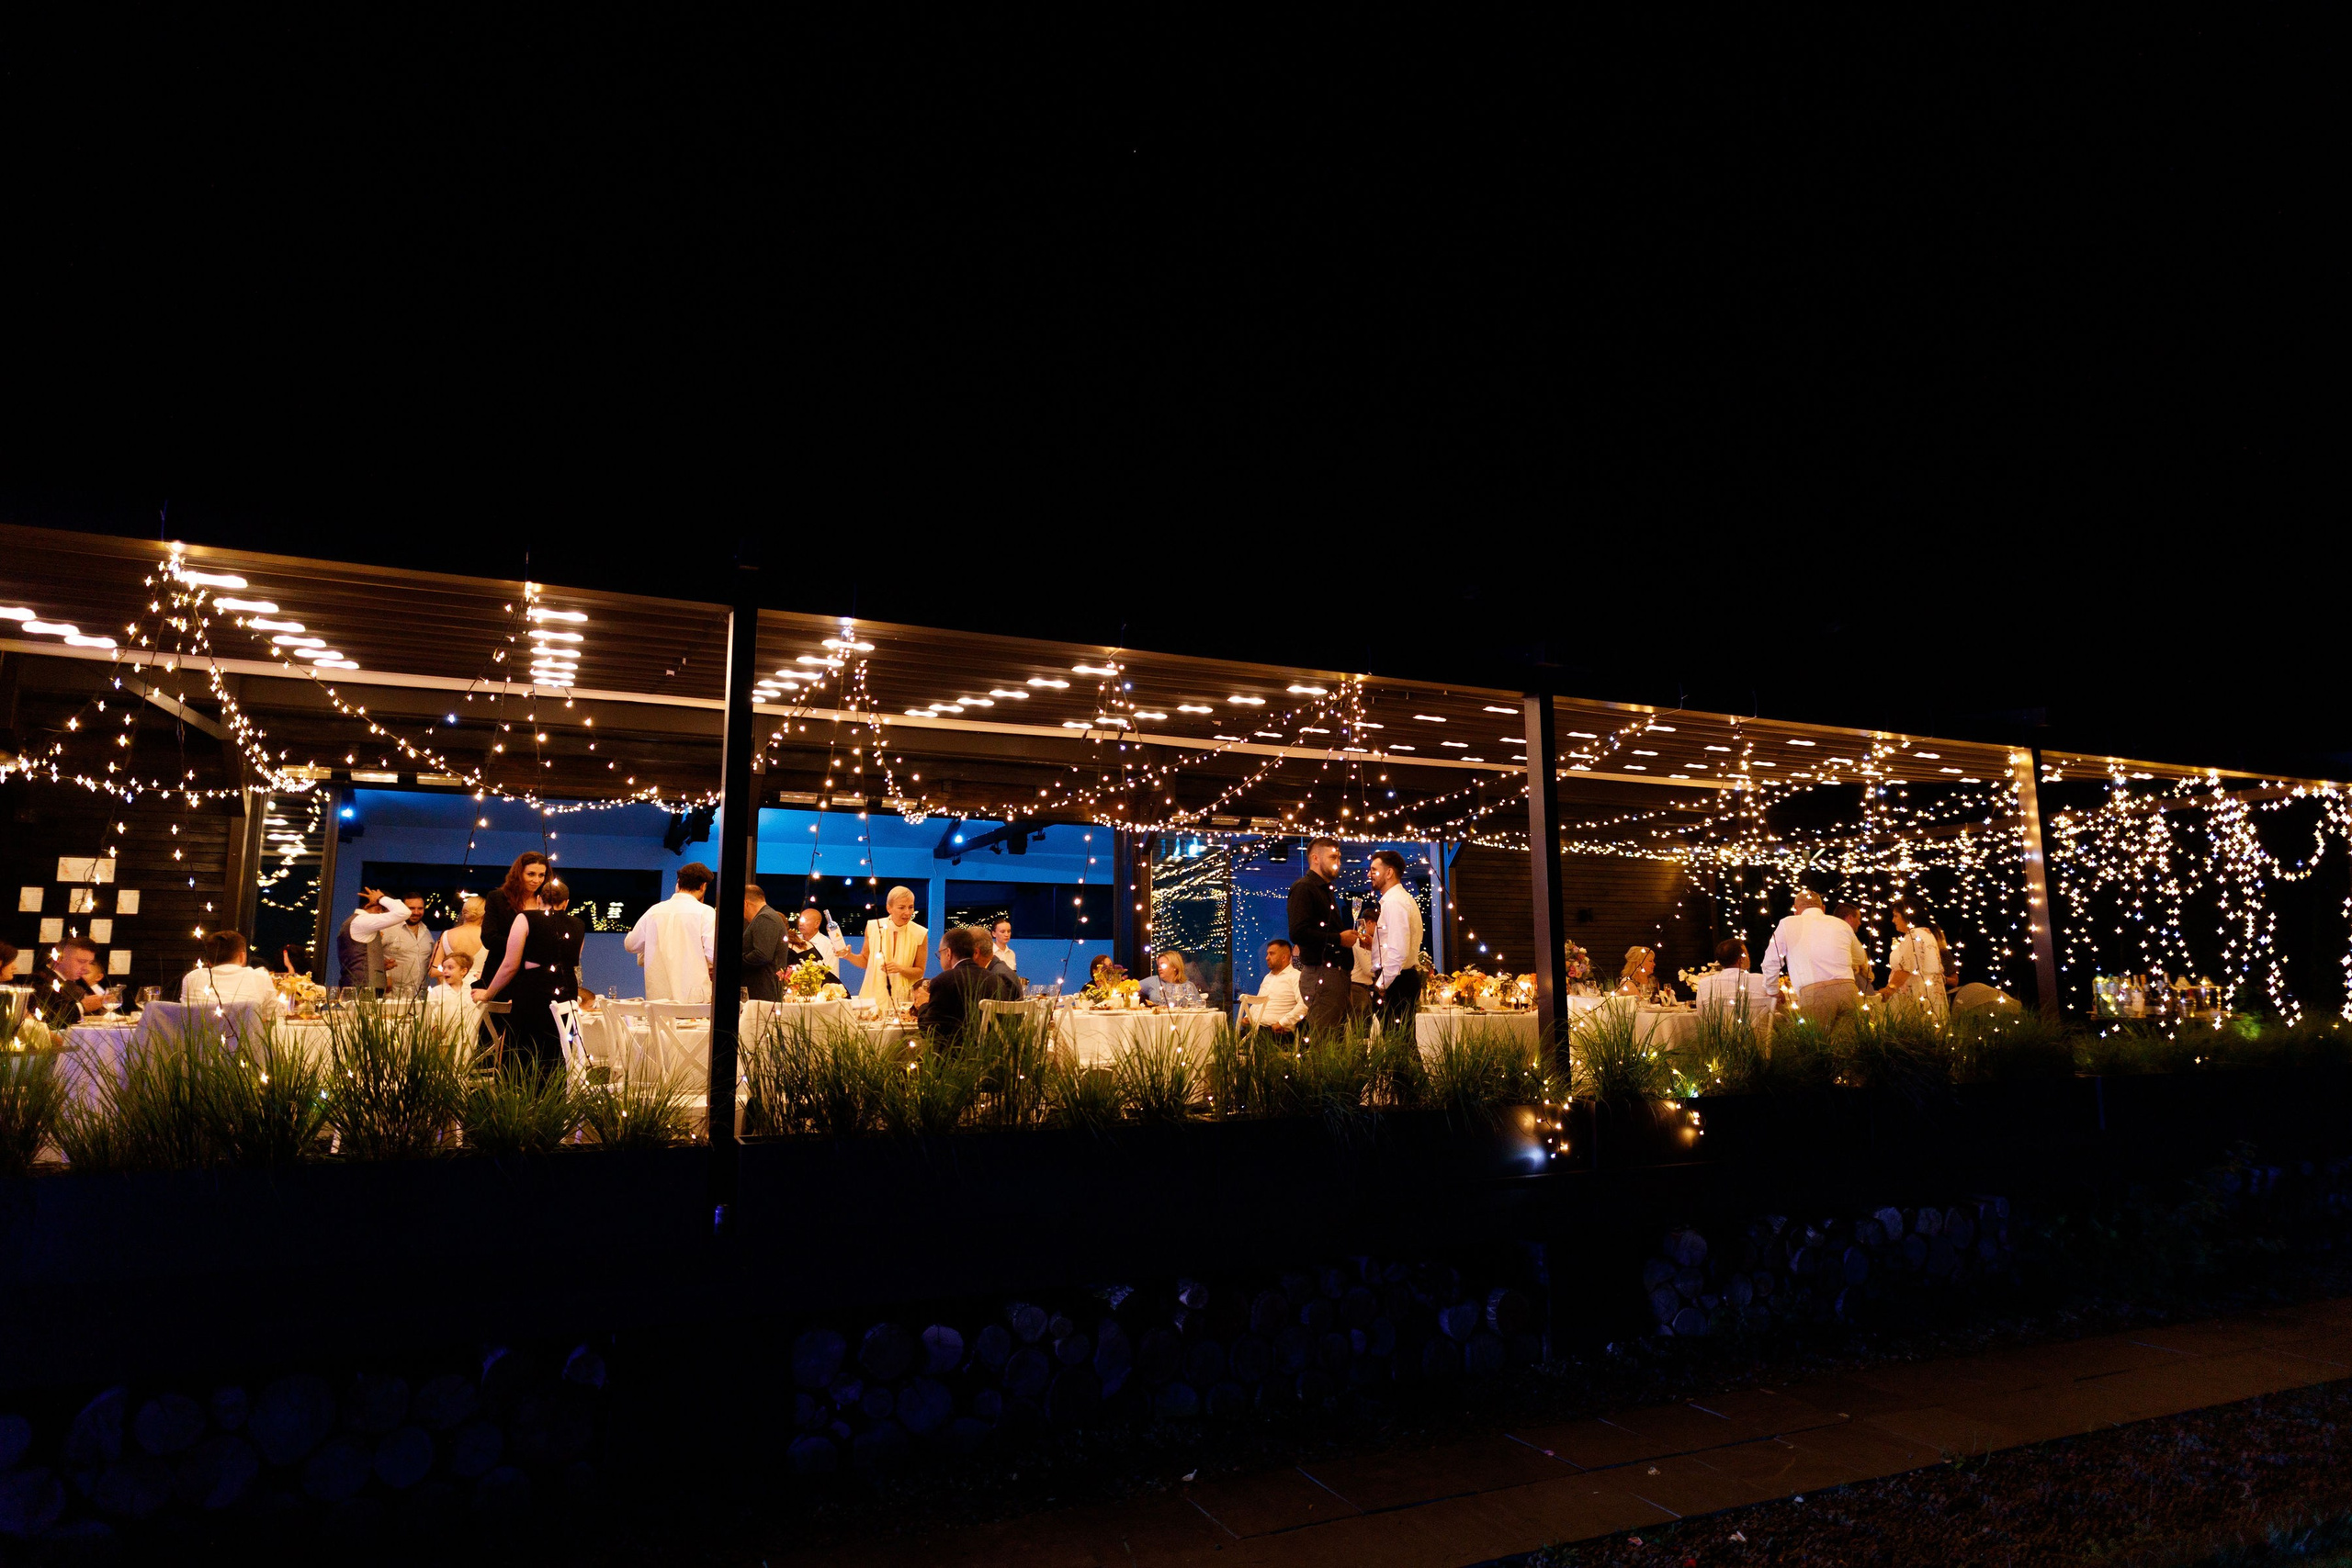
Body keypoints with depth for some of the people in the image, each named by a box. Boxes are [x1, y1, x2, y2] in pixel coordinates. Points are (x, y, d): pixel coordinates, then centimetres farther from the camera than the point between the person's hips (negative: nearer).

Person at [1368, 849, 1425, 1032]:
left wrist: (1381, 984, -17)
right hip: (1407, 978, 10)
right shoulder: (1402, 899, 19)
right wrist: (1373, 942, 16)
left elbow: (1398, 951, -22)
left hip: (1395, 982, -10)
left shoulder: (1394, 902, -13)